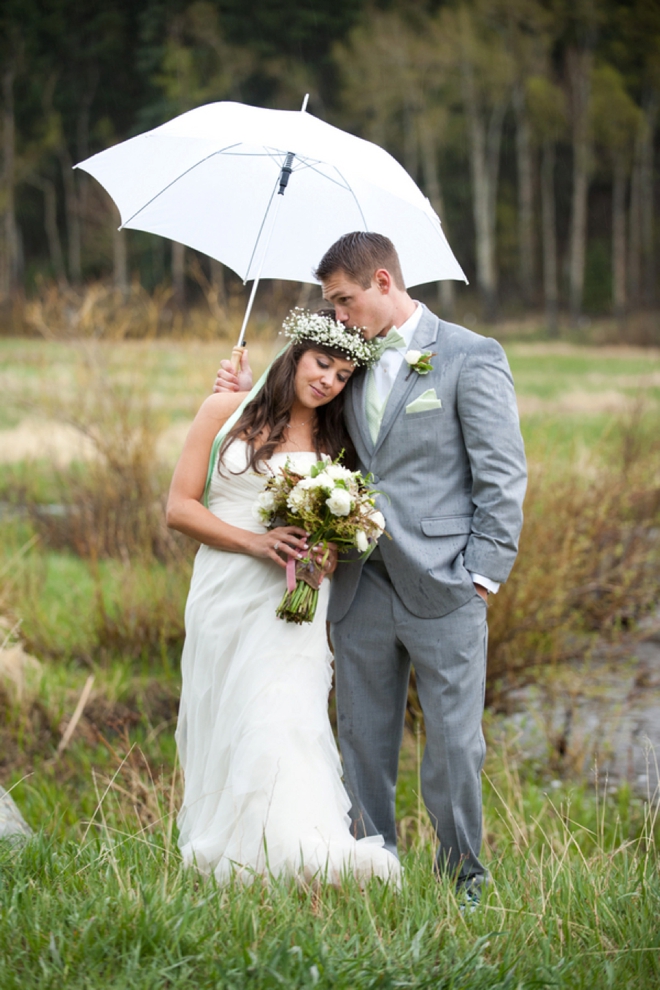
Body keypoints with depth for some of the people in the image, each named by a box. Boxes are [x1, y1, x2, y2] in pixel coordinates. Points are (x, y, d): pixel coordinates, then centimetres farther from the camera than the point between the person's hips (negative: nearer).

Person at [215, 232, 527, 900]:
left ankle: (461, 882, 14)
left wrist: (484, 573, -11)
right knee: (362, 740, 9)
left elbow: (503, 475, -6)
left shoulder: (470, 358, -4)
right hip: (363, 587, 6)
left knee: (453, 742, 1)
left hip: (442, 588, -6)